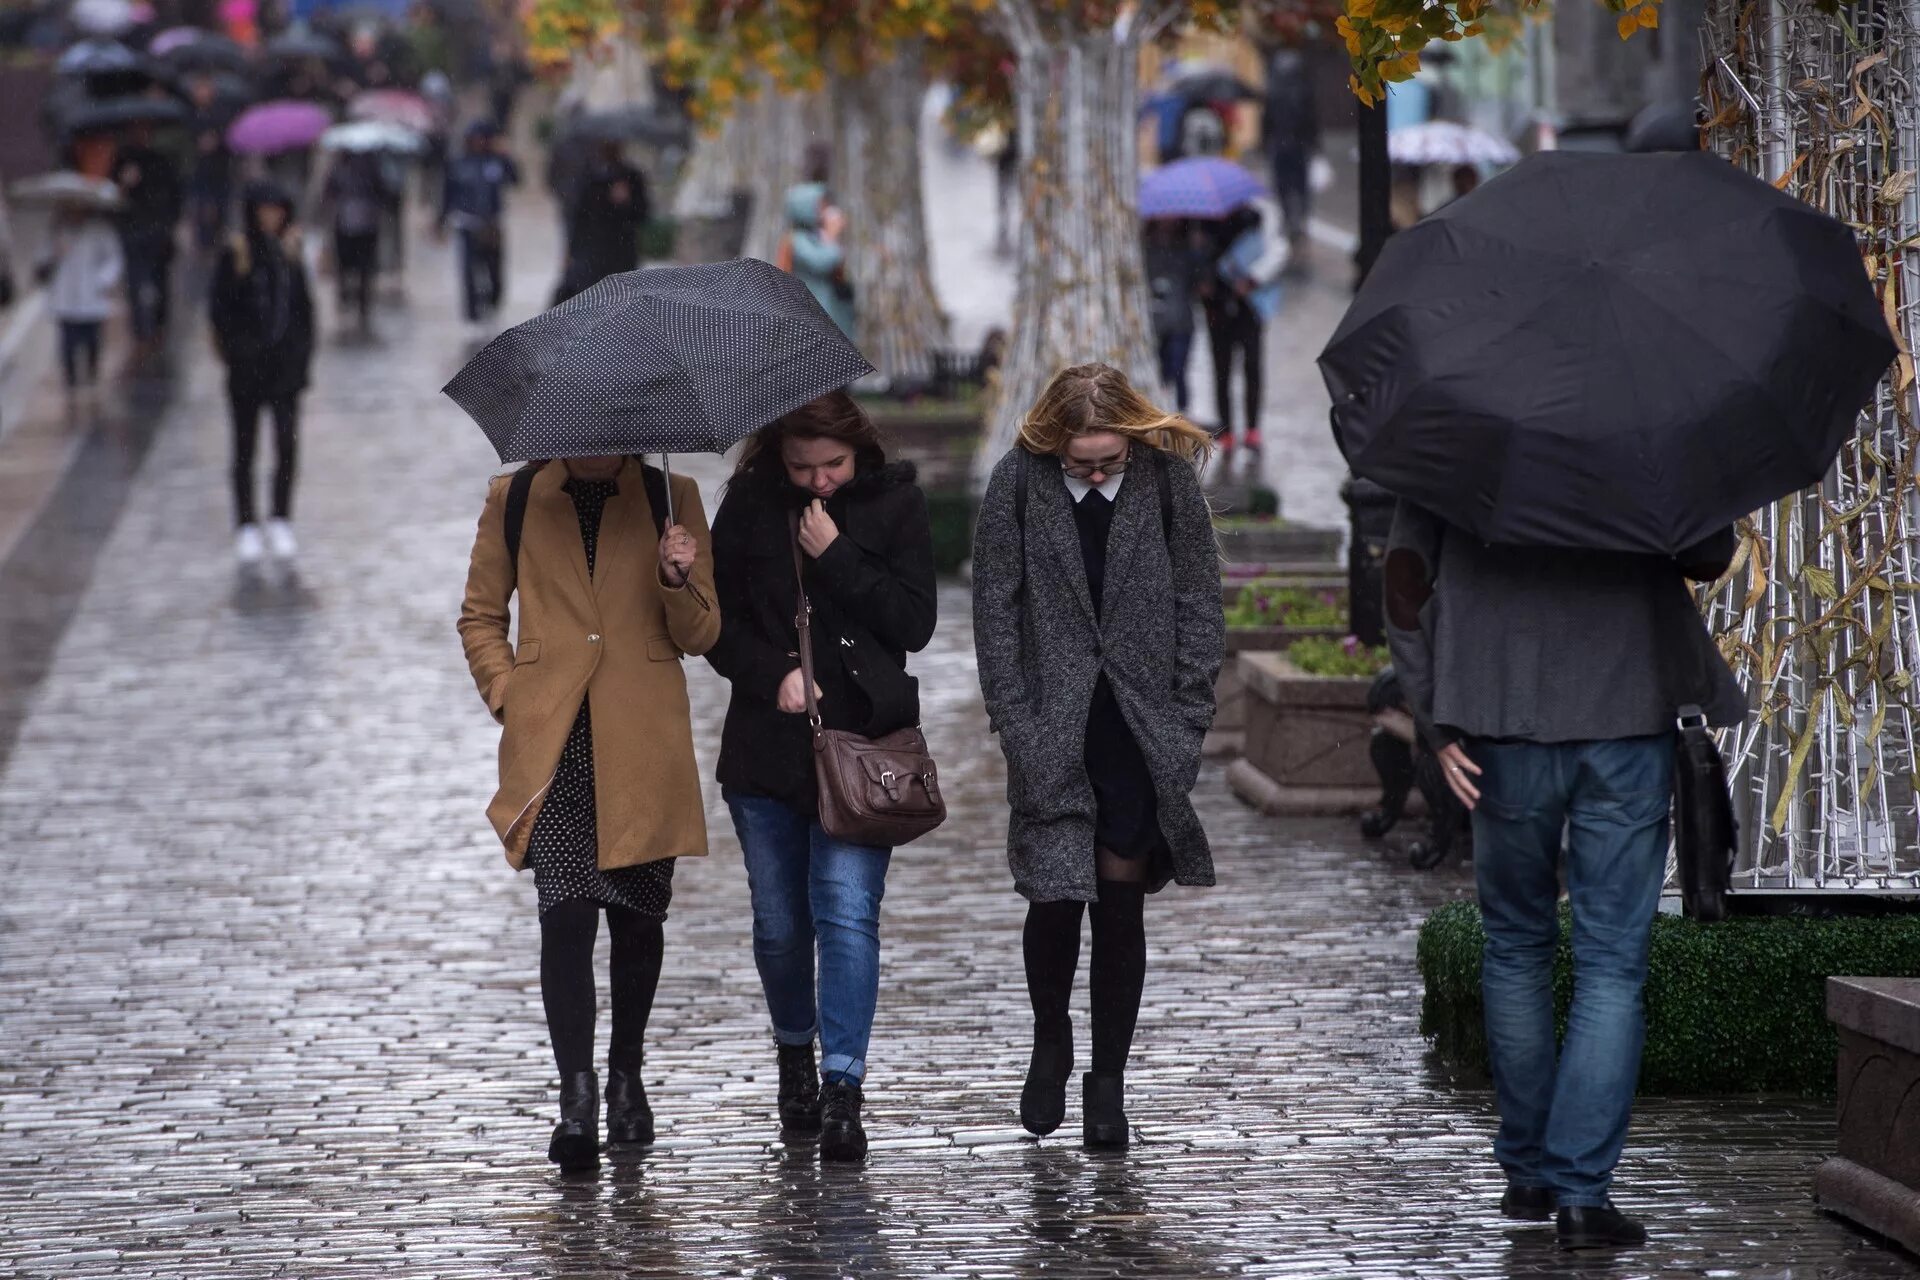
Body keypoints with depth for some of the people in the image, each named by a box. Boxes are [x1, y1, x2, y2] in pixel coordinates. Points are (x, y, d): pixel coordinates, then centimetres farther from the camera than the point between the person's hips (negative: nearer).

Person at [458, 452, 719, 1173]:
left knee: (637, 914, 10)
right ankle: (577, 1097, -16)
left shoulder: (670, 498, 6)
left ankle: (626, 1076, 28)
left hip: (643, 747, 1)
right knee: (565, 914, -12)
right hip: (552, 746, -1)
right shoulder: (513, 499, 6)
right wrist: (507, 693, 1)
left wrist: (678, 582, -13)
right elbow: (480, 617, 16)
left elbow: (701, 635, 7)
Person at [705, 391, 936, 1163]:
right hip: (767, 744, 2)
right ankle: (795, 1052, 33)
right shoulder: (751, 503, 2)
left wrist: (836, 557, -13)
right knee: (780, 921, 8)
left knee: (847, 910, -13)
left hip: (861, 738, -2)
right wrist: (772, 676, -10)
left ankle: (842, 1091, -16)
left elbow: (915, 624, -5)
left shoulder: (894, 501, -1)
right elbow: (716, 617, 6)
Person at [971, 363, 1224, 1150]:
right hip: (1052, 729, 0)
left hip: (1139, 730, 0)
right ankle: (1050, 1047, 22)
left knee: (1120, 901, 1)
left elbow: (1198, 604, 4)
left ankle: (1109, 1079, 11)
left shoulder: (1168, 479, -3)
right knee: (1055, 895, -4)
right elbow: (995, 611, 0)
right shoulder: (1019, 483, -4)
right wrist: (1016, 723, -5)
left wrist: (1186, 719, -1)